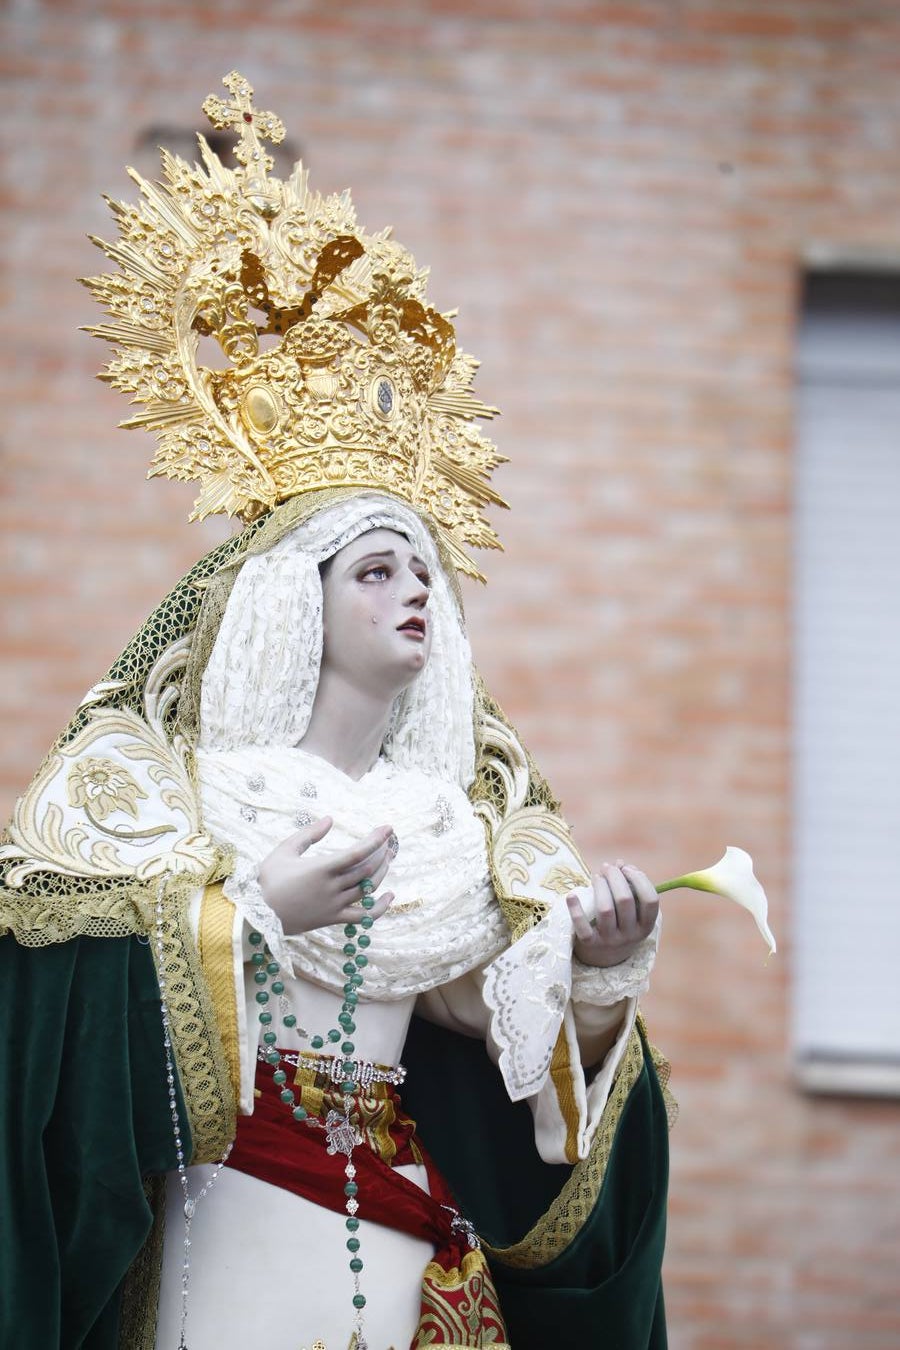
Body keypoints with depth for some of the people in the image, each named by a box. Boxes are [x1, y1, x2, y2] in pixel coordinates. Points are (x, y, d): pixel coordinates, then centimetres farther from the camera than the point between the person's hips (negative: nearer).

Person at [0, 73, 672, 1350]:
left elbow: (535, 1067, 9)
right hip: (222, 1241, -4)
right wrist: (255, 913, -17)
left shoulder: (469, 818, 12)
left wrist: (598, 975, -10)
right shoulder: (147, 777, 0)